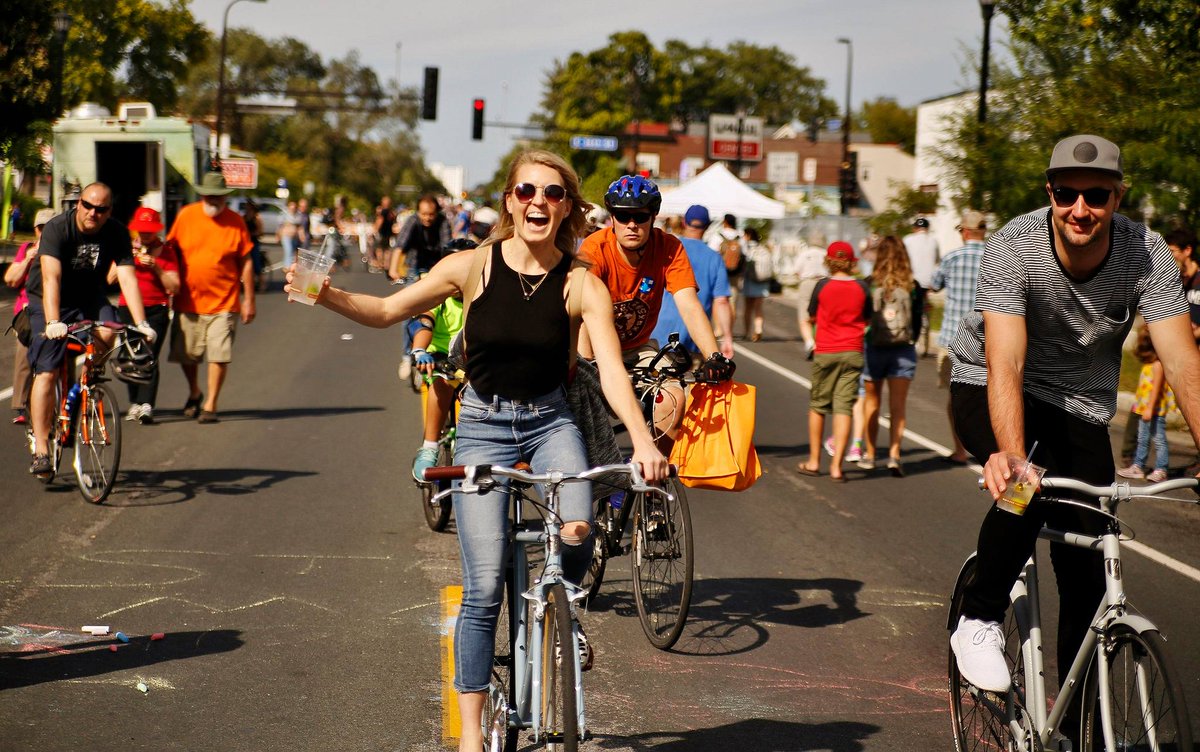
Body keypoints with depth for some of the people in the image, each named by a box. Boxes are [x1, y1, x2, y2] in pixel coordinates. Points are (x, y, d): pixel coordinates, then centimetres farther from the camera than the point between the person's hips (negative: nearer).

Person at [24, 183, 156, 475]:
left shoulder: (117, 234, -13)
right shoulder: (57, 229, -23)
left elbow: (127, 278, -20)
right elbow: (51, 277, -35)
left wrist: (141, 324, -32)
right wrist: (53, 322, -48)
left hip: (88, 299, 3)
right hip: (48, 301, -3)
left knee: (106, 334, -29)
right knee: (46, 372, -13)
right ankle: (40, 450, -10)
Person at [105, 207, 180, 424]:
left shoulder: (166, 251, 5)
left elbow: (174, 287, -3)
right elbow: (110, 279, 6)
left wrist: (156, 267, -14)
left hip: (156, 310, -3)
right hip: (127, 309, 3)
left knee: (149, 356, -16)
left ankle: (146, 405, -24)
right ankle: (134, 403, 13)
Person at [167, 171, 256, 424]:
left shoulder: (236, 222, -2)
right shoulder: (186, 216, 1)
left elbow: (246, 262, 3)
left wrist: (249, 299, 1)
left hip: (223, 302, -2)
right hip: (188, 300, 2)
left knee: (219, 355, -7)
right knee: (186, 355, 9)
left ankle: (210, 405, 3)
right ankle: (194, 393, 35)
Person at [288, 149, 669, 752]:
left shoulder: (583, 286, -9)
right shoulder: (473, 267, -8)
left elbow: (612, 371, -18)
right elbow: (386, 311, -2)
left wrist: (641, 438, -34)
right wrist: (328, 296, -21)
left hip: (549, 423, 1)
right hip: (482, 426, 0)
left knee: (578, 537, -28)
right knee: (483, 588, -7)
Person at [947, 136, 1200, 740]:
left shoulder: (1147, 256, -20)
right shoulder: (1012, 249, -26)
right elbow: (1006, 363, -35)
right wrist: (1010, 454, -51)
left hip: (1081, 402, 3)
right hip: (985, 388, -3)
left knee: (1086, 576, -3)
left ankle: (1074, 727, 12)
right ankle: (979, 621, -13)